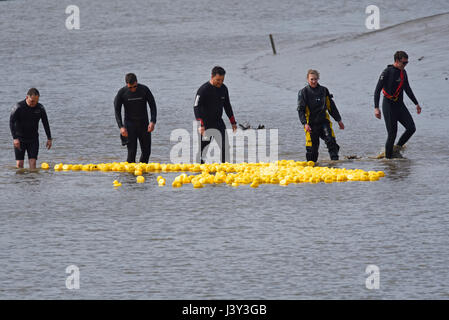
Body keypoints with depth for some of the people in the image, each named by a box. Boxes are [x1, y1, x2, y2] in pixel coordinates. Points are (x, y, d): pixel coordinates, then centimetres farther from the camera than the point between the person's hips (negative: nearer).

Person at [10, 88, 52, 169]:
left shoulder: (40, 108, -3)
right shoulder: (18, 107, -12)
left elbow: (46, 124, 7)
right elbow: (11, 122, -15)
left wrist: (49, 139, 5)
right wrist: (15, 138, -25)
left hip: (33, 139, 2)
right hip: (20, 139, -2)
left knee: (33, 162, -9)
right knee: (19, 163, -5)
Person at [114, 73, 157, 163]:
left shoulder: (144, 90, -8)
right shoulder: (122, 93, -9)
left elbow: (153, 106, -3)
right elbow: (117, 111, -5)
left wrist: (153, 122, -15)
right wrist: (121, 126, -16)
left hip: (144, 124, 2)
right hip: (130, 124, -2)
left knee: (146, 151, 3)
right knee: (132, 151, -9)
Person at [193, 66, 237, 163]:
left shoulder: (223, 88, 4)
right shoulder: (203, 89, -16)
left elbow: (227, 106, 17)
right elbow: (196, 107, -20)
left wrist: (233, 122, 15)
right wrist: (200, 125, -29)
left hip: (218, 122, 6)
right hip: (206, 123, -6)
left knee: (225, 146, -4)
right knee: (203, 146, -1)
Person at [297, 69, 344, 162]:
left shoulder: (324, 90, 9)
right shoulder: (303, 92, -1)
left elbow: (331, 106, 17)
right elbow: (300, 109, -5)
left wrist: (339, 120, 17)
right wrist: (305, 123, -18)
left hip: (324, 121, 2)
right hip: (311, 124, -2)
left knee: (331, 140, -18)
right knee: (312, 148, -1)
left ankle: (335, 160, -16)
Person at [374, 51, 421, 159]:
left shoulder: (403, 72, 10)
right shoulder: (387, 72, -13)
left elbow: (407, 89, 24)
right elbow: (377, 90, -15)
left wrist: (416, 103, 27)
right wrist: (376, 108, -24)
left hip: (400, 105, 7)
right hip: (389, 106, -7)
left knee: (411, 128, -7)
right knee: (392, 134, -8)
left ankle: (398, 147, 13)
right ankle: (388, 158, 4)